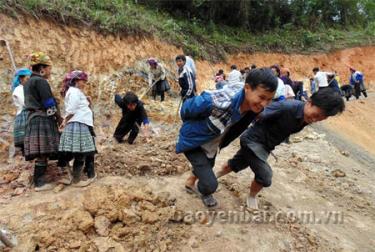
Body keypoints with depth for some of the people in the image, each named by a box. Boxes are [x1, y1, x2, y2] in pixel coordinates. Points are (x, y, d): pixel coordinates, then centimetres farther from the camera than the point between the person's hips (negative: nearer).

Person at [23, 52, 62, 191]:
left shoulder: (29, 82, 20)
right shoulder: (40, 81, -10)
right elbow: (49, 103, -14)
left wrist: (55, 116, 17)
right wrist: (59, 117, 1)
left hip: (34, 119, 9)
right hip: (43, 120, -9)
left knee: (40, 153, 10)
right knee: (43, 152, -6)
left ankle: (38, 180, 15)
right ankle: (40, 183, -3)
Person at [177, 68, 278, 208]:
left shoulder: (254, 106, -21)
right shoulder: (218, 101, -45)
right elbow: (186, 108, -26)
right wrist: (191, 126, -3)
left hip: (212, 143, 7)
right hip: (193, 141, -7)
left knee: (208, 166, 32)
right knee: (210, 184, -10)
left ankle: (190, 183, 65)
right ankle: (203, 192, 28)